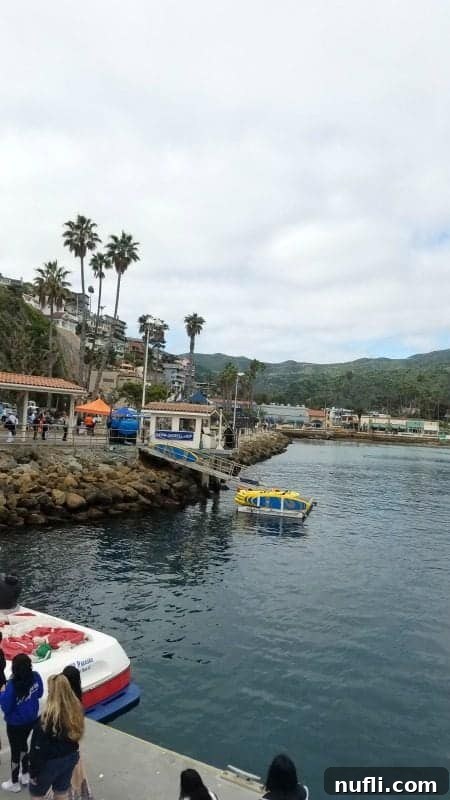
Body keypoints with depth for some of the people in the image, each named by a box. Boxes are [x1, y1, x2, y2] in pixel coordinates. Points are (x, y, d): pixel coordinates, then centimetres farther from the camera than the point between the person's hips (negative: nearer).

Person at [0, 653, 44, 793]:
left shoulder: (13, 685, -34)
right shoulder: (36, 677, -17)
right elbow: (39, 694, 1)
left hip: (15, 723, -5)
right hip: (31, 720, 5)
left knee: (15, 751, 17)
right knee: (23, 744, 29)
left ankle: (14, 783, 38)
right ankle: (25, 775, 47)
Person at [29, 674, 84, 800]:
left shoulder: (48, 719, -31)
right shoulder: (76, 709, -14)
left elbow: (38, 749, -21)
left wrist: (33, 772, -8)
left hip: (51, 762, -5)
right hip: (70, 757, 5)